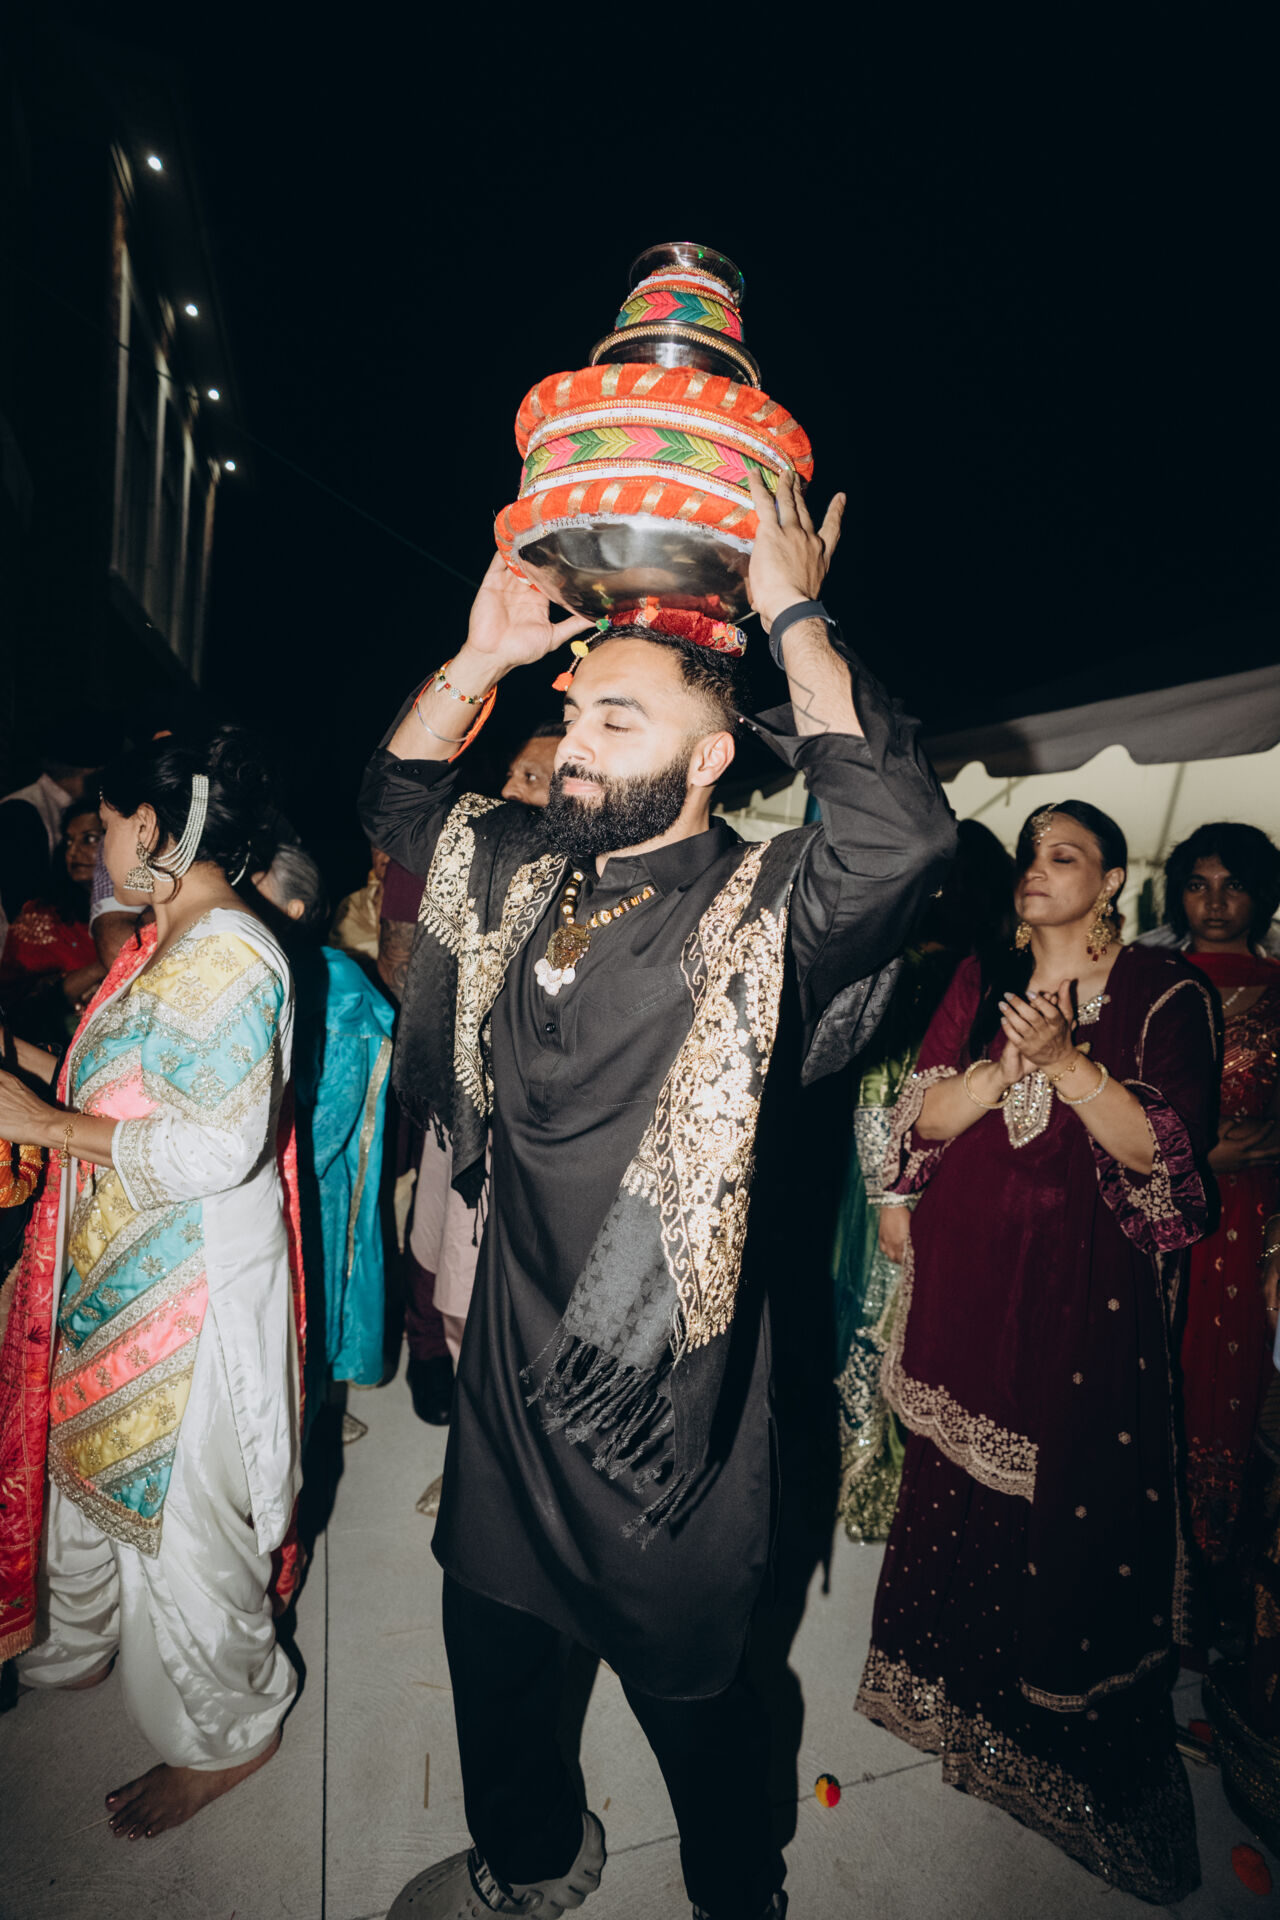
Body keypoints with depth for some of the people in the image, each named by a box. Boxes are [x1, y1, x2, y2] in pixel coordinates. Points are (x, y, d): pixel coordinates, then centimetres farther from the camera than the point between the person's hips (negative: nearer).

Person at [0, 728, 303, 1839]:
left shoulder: (226, 957, -25)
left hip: (189, 1292, -10)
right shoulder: (177, 943, 8)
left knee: (179, 1511, 9)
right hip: (117, 1269, 10)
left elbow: (219, 1144, -30)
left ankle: (227, 1731, 35)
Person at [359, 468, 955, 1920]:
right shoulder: (523, 875, 1)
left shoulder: (759, 911, -19)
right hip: (512, 1352, 6)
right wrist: (481, 657, -1)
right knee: (489, 1636, 26)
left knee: (690, 1687, 18)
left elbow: (899, 838, -38)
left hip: (661, 1385, -6)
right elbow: (396, 798, 14)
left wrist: (794, 620, -27)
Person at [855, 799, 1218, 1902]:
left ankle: (1068, 1725, 25)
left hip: (1085, 1291, -3)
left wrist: (1065, 1058, -22)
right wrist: (1006, 1062, -16)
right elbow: (923, 1117, 0)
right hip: (966, 1278, 3)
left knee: (1074, 1503, 3)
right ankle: (954, 1682, 36)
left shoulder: (1166, 995, -3)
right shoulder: (980, 984, 8)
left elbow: (1158, 1151, -11)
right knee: (957, 1481, 13)